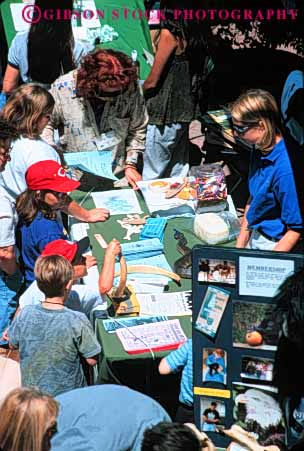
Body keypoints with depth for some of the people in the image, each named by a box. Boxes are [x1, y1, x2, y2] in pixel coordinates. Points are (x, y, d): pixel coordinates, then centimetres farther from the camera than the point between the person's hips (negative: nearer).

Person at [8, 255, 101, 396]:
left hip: (32, 391, 3)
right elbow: (92, 360, -12)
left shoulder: (25, 314, -13)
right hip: (68, 394, -3)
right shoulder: (77, 321, -24)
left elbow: (13, 345, 5)